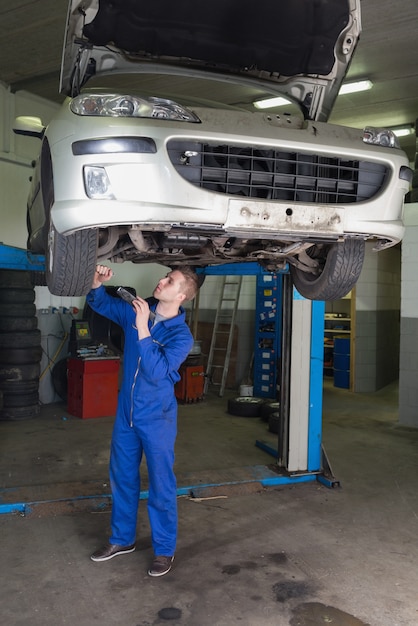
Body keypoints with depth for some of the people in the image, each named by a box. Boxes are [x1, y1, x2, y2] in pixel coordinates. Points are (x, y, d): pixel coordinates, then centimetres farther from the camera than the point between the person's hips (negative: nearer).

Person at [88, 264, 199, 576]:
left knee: (161, 484, 5)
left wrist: (142, 329, -31)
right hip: (126, 412, 6)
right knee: (122, 476, 18)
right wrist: (97, 283, -11)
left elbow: (157, 371, -28)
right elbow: (101, 303, 11)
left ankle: (165, 550, 24)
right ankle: (122, 538, 38)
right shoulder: (137, 310, -3)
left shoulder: (181, 335, -18)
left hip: (157, 418, -5)